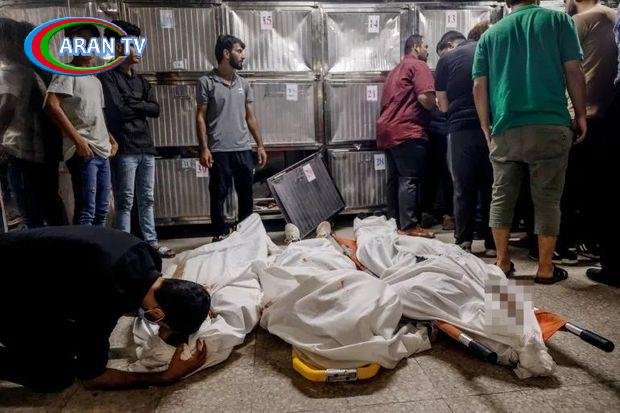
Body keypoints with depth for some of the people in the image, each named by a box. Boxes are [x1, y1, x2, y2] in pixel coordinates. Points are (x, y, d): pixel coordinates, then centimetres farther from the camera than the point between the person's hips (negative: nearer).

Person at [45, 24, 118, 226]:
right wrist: (78, 140, -20)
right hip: (83, 152, -8)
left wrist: (111, 140, 13)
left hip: (102, 152, 8)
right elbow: (52, 105, -15)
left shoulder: (95, 80, 23)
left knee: (101, 211, 10)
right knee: (86, 211, -12)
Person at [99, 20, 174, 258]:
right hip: (124, 150, -6)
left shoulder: (140, 81, 19)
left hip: (146, 148, 7)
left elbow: (156, 110, 8)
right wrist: (141, 106, 1)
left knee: (147, 200, 11)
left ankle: (151, 243, 18)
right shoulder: (107, 77, -2)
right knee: (125, 202, -2)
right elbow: (117, 110, -13)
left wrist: (132, 104, -5)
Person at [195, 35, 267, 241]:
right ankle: (220, 235, 18)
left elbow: (250, 117, 13)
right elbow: (200, 117, -3)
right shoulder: (206, 82, -2)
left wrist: (260, 145, 7)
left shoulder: (243, 83, 11)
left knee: (246, 194, 10)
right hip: (219, 151, -4)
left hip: (243, 149, 4)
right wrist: (204, 148, -11)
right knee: (218, 196, 4)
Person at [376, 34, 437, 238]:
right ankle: (409, 226, -10)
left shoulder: (396, 70, 27)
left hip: (386, 130, 9)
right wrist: (435, 107, 4)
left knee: (395, 179, 10)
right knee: (410, 178, -10)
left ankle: (394, 221, 15)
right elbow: (425, 98, -16)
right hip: (407, 131, -9)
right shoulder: (418, 66, -1)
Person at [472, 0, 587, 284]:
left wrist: (486, 127, 13)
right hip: (549, 126, -1)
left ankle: (503, 262, 14)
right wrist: (581, 115, 10)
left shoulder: (490, 35, 13)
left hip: (504, 130, 2)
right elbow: (574, 72, 2)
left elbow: (479, 86, 8)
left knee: (502, 197, 9)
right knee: (547, 199, 4)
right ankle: (545, 268, 10)